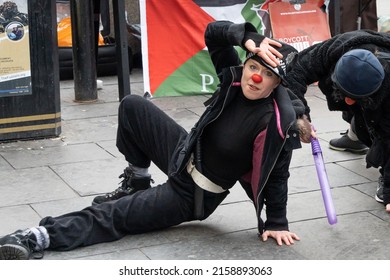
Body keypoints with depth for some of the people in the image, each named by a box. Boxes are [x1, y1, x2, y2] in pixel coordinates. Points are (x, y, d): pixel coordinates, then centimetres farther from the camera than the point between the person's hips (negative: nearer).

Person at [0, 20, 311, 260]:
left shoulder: (277, 120, -30)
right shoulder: (236, 77, -13)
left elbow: (276, 175, -21)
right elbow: (213, 33, -12)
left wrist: (277, 223, -15)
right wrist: (249, 39, -29)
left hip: (193, 195, -7)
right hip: (185, 155, 7)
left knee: (111, 216, -8)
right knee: (132, 106, 10)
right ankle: (137, 183, 24)